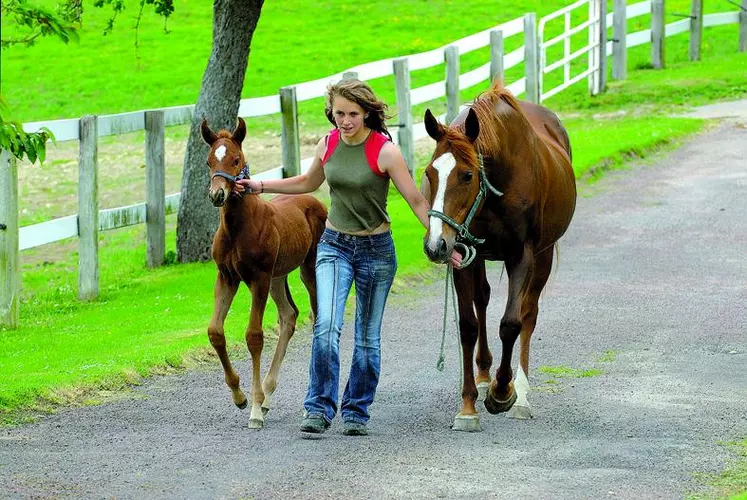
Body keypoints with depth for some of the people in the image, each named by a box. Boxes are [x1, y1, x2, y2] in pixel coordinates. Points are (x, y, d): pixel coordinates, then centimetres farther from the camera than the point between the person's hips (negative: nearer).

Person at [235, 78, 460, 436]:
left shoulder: (385, 151, -15)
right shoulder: (328, 144, -1)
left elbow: (416, 201, -12)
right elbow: (308, 183, 19)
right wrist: (260, 186, 16)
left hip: (375, 249, -3)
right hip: (334, 245, 3)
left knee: (367, 337, 6)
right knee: (326, 325, -16)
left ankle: (356, 413, 18)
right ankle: (319, 408, -13)